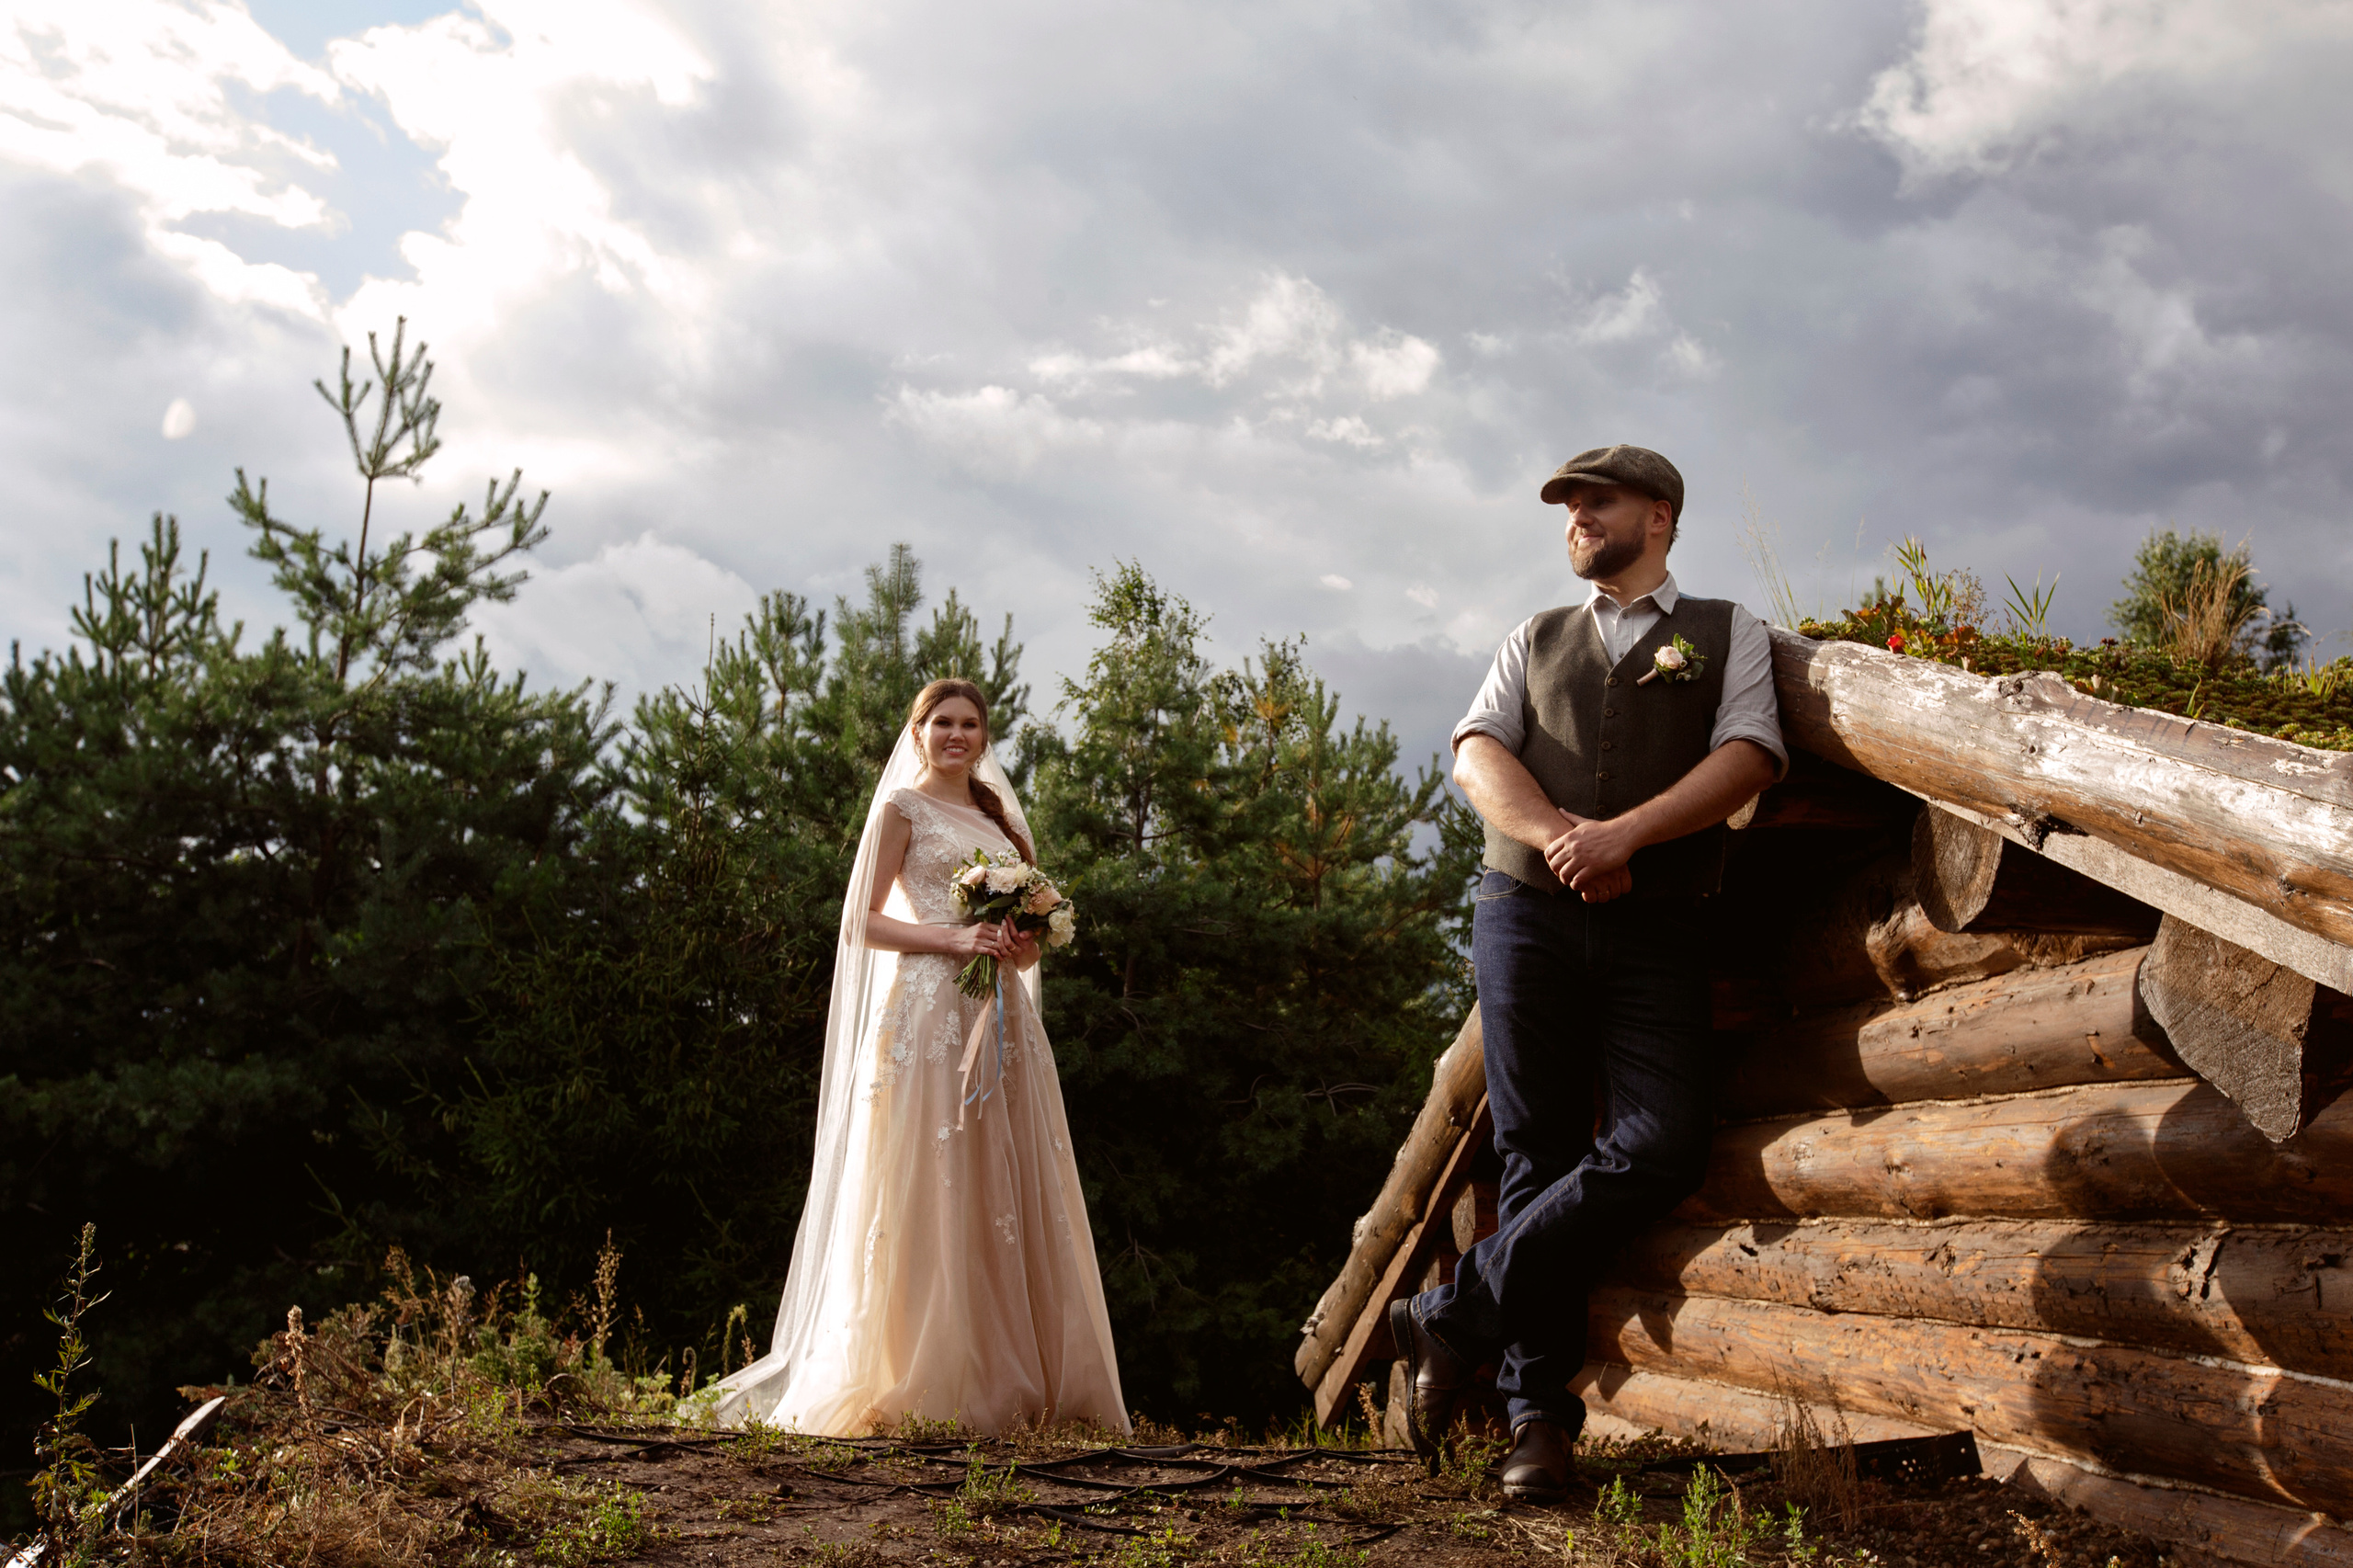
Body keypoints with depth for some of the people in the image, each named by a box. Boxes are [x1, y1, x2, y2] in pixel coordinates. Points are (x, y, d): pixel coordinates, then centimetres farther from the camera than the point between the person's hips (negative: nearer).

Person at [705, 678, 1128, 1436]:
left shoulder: (1000, 819, 22)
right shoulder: (903, 806, 5)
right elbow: (863, 923, -3)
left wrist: (1021, 945, -1)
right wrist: (954, 938, -15)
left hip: (1002, 1019, 6)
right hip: (928, 1013, -6)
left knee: (1007, 1198, 2)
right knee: (929, 1197, -8)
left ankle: (1011, 1386, 7)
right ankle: (924, 1392, -4)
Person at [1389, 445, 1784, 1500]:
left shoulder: (1727, 634, 14)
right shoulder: (1535, 641, 21)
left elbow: (1750, 755, -1)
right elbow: (1479, 751, 7)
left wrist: (1624, 832, -15)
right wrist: (1558, 836, -13)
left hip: (1656, 932, -1)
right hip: (1525, 912, 1)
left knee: (1661, 1147, -18)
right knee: (1538, 1158, -2)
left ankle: (1455, 1316, -7)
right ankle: (1540, 1413, 4)